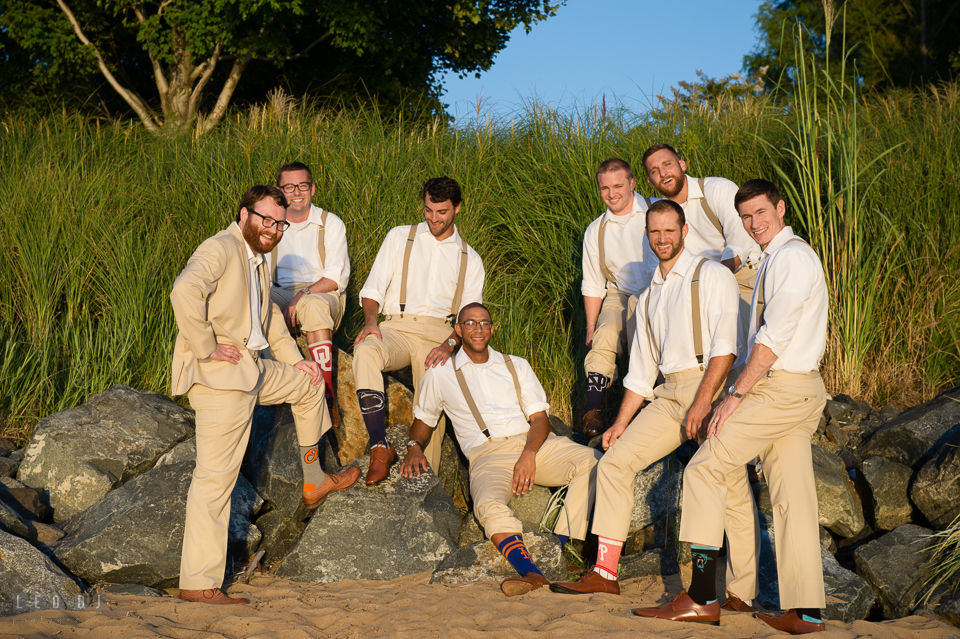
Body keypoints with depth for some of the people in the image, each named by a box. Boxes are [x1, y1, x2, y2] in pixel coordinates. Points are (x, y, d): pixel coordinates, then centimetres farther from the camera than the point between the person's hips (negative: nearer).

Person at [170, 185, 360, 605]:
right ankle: (198, 583, -8)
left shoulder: (258, 262, 19)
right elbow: (184, 291, -31)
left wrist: (294, 360, 25)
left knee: (309, 385, 27)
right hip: (217, 374, -10)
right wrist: (206, 347, -25)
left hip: (251, 369, 10)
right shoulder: (221, 249, -13)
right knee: (215, 476, -10)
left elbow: (269, 316, 33)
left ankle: (313, 483, 39)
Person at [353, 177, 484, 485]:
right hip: (396, 327, -1)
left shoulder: (470, 260, 19)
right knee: (365, 352, -35)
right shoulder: (399, 237, 17)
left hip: (440, 333, 1)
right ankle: (381, 447, -36)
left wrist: (450, 344, -10)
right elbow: (373, 287, 10)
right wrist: (370, 320, -11)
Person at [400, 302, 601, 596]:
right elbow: (423, 420, 29)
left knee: (593, 462, -28)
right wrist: (414, 447, 5)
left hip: (534, 442, 2)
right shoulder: (440, 374, 18)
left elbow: (540, 418, 12)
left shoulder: (516, 366, 21)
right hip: (488, 454, -2)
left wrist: (529, 454, -8)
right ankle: (531, 572, -56)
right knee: (489, 505, -38)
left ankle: (559, 549, -33)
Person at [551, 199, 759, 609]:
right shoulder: (649, 297, 22)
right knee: (614, 462, -1)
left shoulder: (710, 275, 0)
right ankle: (605, 574, 2)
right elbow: (641, 370, 25)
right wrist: (621, 422, 19)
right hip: (670, 395, 7)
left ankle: (741, 595, -8)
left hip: (712, 388, -7)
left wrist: (703, 401, -21)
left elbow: (725, 344, -12)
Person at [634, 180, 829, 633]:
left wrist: (736, 394, -16)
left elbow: (774, 337, -18)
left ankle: (700, 598, -10)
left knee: (704, 471, -8)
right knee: (792, 498, 6)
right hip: (800, 392, 10)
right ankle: (805, 612, 4)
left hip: (781, 388, -10)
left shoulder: (792, 257, -11)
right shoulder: (775, 259, 21)